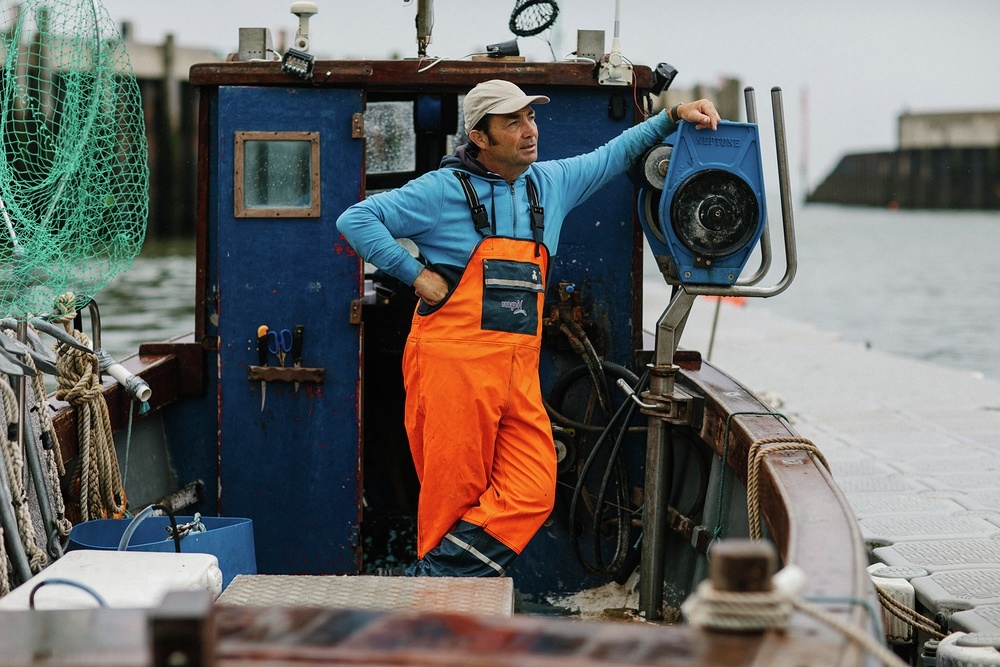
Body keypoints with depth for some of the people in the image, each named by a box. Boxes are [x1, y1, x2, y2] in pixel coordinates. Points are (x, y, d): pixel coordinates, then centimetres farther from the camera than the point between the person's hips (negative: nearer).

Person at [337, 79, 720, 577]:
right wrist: (417, 275, -7)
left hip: (519, 372, 6)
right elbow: (356, 220, -2)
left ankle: (433, 581, -1)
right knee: (452, 497, -5)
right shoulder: (445, 189, -1)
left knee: (531, 494, -8)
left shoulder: (552, 182, 16)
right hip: (454, 363, -5)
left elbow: (613, 156, 30)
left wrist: (672, 117, 20)